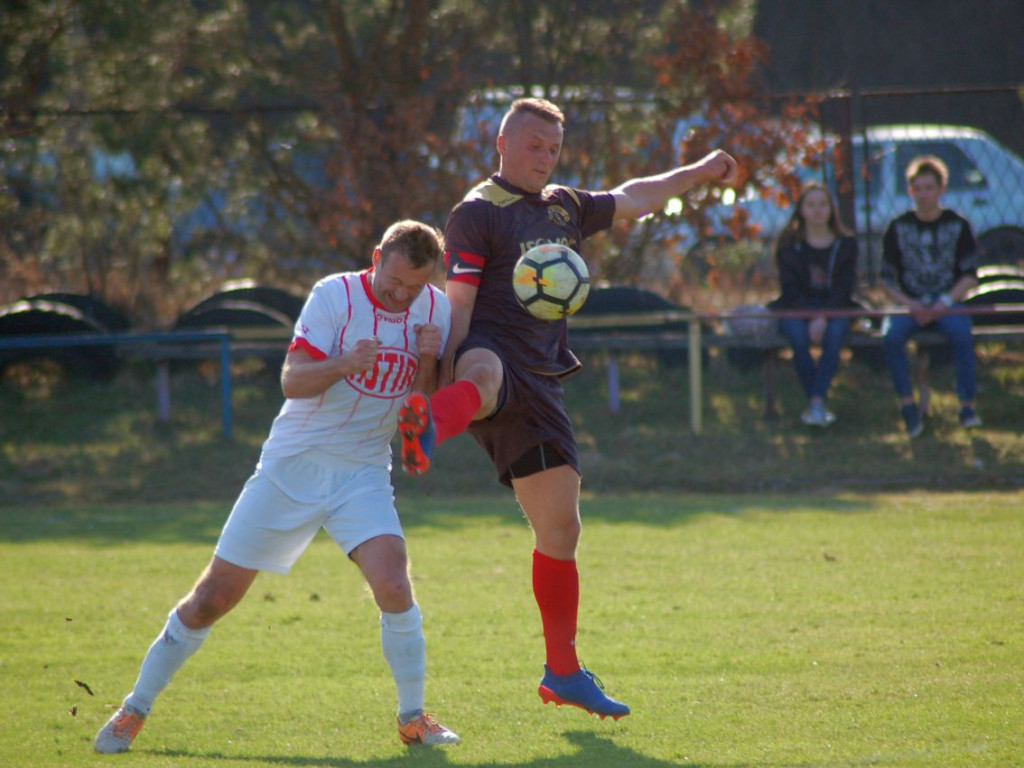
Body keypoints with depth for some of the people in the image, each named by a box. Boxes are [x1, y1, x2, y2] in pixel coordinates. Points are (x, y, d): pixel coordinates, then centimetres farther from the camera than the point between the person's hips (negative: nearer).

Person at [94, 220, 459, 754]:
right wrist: (343, 364, -38)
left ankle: (413, 718, -4)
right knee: (214, 596, 0)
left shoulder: (435, 309, -1)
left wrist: (428, 360, -18)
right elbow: (292, 382, -20)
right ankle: (135, 709, 15)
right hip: (291, 468, -2)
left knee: (393, 585, -22)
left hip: (363, 475, 2)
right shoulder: (336, 295, -12)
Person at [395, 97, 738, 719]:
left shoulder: (565, 208, 22)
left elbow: (630, 200, 42)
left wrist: (698, 172, 50)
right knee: (482, 376, -46)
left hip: (540, 377, 7)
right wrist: (445, 384, -15)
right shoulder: (478, 213, 0)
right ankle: (426, 432, -83)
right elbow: (458, 306, -8)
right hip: (491, 351, -7)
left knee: (561, 527, 8)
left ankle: (564, 672, 19)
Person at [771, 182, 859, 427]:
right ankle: (818, 403, -31)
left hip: (835, 310, 0)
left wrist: (824, 318, -18)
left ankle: (817, 402, -40)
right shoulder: (789, 245, 6)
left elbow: (845, 288, -1)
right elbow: (790, 288, -2)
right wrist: (811, 317, -18)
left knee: (835, 333, -34)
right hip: (796, 310, 0)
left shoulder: (846, 244, 8)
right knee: (798, 335, -34)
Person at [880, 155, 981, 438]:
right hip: (909, 304, 1)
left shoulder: (958, 225, 5)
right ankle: (907, 404, -20)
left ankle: (967, 406, -24)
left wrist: (946, 302, -14)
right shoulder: (898, 228, 6)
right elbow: (887, 279, 5)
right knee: (891, 337, -31)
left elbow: (970, 276, 3)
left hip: (948, 302, -1)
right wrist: (909, 305, -13)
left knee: (962, 335, -33)